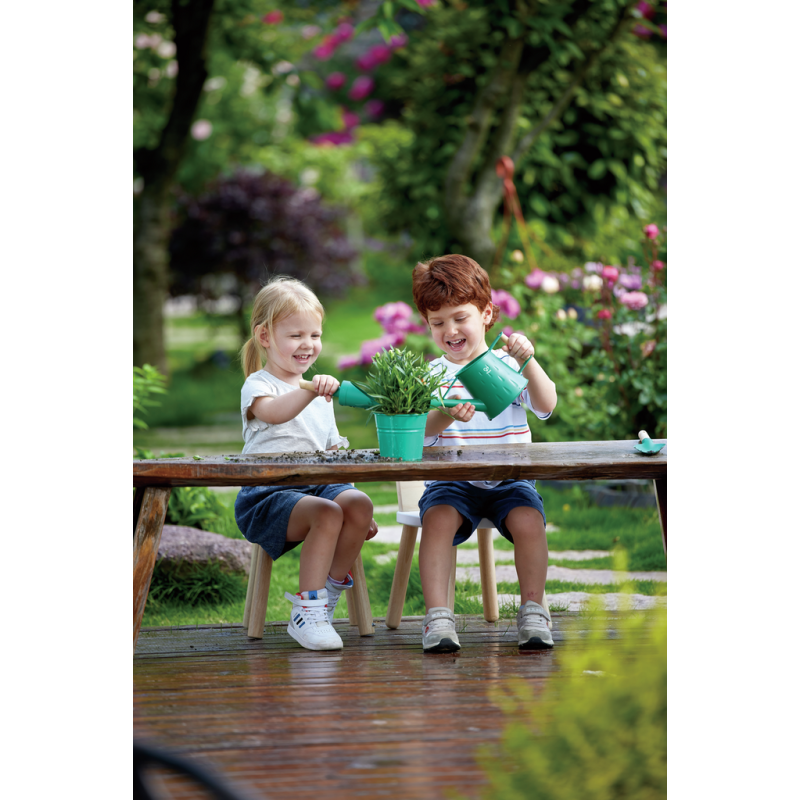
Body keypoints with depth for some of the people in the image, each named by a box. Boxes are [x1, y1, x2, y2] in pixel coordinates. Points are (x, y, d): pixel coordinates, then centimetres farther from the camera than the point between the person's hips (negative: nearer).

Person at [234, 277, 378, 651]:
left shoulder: (319, 394, 23)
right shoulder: (258, 385, 0)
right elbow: (273, 412, -27)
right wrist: (310, 391, -45)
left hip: (317, 487, 6)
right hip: (266, 494, -6)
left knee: (359, 504, -25)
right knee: (327, 514, -33)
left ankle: (329, 592, -11)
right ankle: (306, 613, -27)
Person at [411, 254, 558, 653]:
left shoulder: (508, 365, 6)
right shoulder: (433, 374, 7)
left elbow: (546, 406, -9)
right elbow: (419, 430, -8)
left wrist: (527, 363, -24)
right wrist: (445, 415, -31)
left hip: (509, 479, 0)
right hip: (451, 481, 0)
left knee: (528, 519, -28)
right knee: (437, 518, -29)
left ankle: (532, 611, -14)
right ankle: (437, 616, -27)